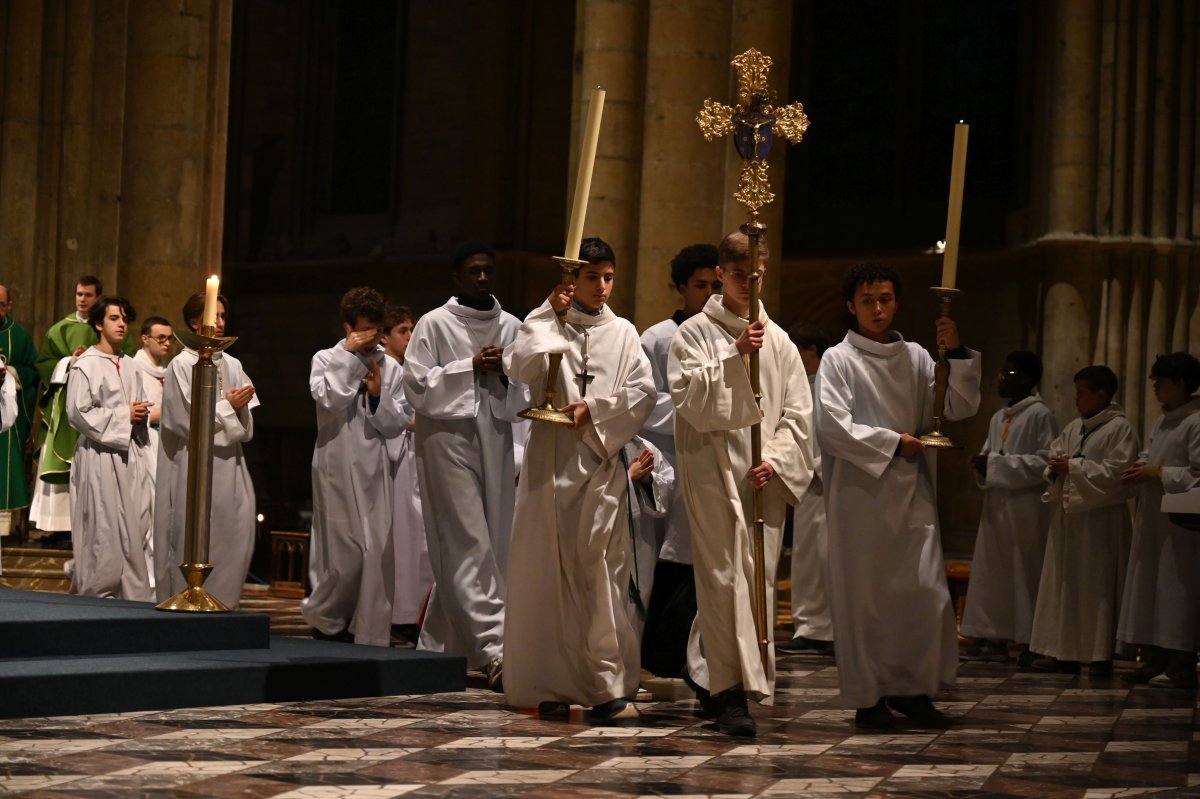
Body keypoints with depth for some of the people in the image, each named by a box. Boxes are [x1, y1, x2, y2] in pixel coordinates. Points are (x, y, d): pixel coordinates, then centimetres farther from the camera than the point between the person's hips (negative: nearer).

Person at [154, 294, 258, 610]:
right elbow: (186, 420, -10)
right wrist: (228, 406, -8)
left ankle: (222, 600, 7)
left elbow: (246, 427, 14)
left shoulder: (232, 365, 14)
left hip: (229, 463, 5)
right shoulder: (181, 365, -2)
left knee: (234, 536, -1)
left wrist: (240, 407, -7)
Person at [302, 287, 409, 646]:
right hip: (338, 469, -3)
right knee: (346, 554, -3)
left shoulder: (390, 367, 8)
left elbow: (397, 424, 7)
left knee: (378, 555, -3)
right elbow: (327, 399, -17)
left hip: (374, 470, 3)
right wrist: (349, 355, -12)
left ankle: (370, 636, 5)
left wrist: (378, 396, -10)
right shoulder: (326, 359, 2)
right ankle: (323, 618, 21)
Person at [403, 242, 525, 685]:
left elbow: (525, 395, 14)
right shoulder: (434, 325, 1)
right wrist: (470, 367, -12)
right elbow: (416, 385, -6)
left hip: (495, 443, 5)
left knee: (491, 544, 6)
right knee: (468, 546, -11)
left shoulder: (511, 327, 12)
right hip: (448, 440, -5)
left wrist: (506, 375, -7)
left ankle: (437, 643, 19)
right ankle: (492, 647, -19)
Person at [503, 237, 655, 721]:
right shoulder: (545, 325, 7)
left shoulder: (622, 333, 13)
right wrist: (552, 316, -14)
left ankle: (608, 685, -9)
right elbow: (518, 367, -12)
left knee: (602, 569, -7)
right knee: (549, 568, -1)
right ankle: (548, 684, 5)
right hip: (551, 458, -1)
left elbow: (643, 392, 3)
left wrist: (595, 408, -8)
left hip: (602, 459, 1)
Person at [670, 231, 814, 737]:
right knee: (726, 573, -10)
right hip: (712, 466, -4)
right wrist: (734, 356, -17)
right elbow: (688, 395, -10)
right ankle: (731, 692, -11)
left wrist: (777, 458, -6)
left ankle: (705, 671, 27)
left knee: (758, 574, 8)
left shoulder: (778, 341, 13)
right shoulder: (694, 333, 3)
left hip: (765, 475, 4)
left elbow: (798, 411, 10)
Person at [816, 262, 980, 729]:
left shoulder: (916, 358, 12)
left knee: (926, 592, -1)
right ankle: (868, 696, 7)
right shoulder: (838, 360, 0)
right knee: (862, 595, -1)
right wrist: (893, 442, -9)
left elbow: (960, 407, 7)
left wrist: (957, 355, -5)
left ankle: (912, 688, 12)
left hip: (912, 492, 4)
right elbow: (834, 426, -10)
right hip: (859, 493, -4)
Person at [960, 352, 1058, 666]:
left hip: (1026, 507, -8)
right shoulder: (998, 418, 15)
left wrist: (1000, 464, -17)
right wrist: (982, 464, -1)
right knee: (992, 570, 5)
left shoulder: (1039, 415, -8)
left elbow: (1046, 461, -16)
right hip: (997, 504, 8)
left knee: (1025, 572, -4)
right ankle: (994, 639, 8)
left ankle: (1030, 643, 1)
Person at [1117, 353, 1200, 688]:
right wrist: (1141, 469, 2)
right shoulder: (1163, 422, 15)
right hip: (1155, 519, 9)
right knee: (1152, 591, 9)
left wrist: (1156, 473, -15)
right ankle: (1158, 660, 14)